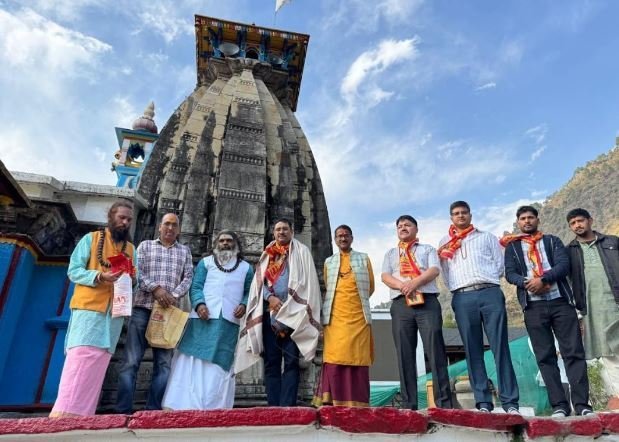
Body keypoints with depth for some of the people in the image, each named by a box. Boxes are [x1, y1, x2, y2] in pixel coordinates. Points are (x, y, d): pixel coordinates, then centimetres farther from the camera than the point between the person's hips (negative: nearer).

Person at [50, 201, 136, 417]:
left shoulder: (131, 248, 16)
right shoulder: (91, 238, 4)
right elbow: (73, 270, -2)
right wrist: (100, 276, -19)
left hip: (114, 311, 4)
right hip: (88, 306, -4)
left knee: (100, 359, 3)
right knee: (81, 356, -11)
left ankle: (81, 413, 9)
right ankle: (63, 412, -6)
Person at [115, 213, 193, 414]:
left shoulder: (185, 251, 15)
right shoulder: (145, 245, 12)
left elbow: (188, 278, 6)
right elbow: (136, 272, 0)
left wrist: (174, 295, -11)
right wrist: (156, 288, -15)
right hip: (142, 308, -1)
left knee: (164, 363, 2)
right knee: (131, 360, -3)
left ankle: (154, 410, 10)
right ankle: (124, 409, 4)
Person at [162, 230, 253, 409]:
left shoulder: (246, 268, 16)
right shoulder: (205, 262, 14)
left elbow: (249, 292, 14)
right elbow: (196, 286, 4)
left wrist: (244, 305, -6)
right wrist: (199, 304, -14)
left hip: (229, 322, 1)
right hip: (203, 318, 0)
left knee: (220, 364, 2)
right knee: (193, 360, -2)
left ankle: (215, 409, 8)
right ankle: (183, 405, 4)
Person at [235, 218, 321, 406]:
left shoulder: (301, 251, 9)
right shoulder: (267, 255, 20)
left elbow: (306, 280, -2)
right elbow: (259, 281, 12)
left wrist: (287, 307, -10)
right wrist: (270, 298, -8)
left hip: (293, 313, -4)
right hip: (269, 313, 4)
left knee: (291, 360, -7)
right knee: (271, 361, 3)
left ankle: (287, 406, -6)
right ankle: (273, 406, 8)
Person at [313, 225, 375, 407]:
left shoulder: (364, 258, 13)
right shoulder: (329, 262, 16)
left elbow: (371, 287, 14)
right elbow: (327, 288, 16)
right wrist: (340, 301, 6)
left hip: (358, 315, -1)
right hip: (335, 316, 1)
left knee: (357, 357, -1)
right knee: (334, 358, -3)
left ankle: (357, 402, 5)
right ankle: (334, 400, 3)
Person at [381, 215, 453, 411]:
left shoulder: (428, 249, 19)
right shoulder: (390, 253, 24)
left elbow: (434, 270, 1)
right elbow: (385, 276, 8)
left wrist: (415, 282, -17)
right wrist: (402, 285, -13)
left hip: (427, 301, -2)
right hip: (401, 304, 2)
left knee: (435, 351, -7)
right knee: (405, 355, -1)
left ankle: (444, 402, -4)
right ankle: (409, 405, 3)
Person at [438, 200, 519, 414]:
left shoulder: (486, 237, 19)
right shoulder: (445, 243, 20)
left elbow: (499, 263, 13)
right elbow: (445, 272, 16)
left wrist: (486, 280, 4)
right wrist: (456, 286, 3)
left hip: (490, 293, 0)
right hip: (463, 298, 1)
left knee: (500, 348, -4)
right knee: (473, 352, 0)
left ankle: (510, 402, 0)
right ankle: (483, 402, 5)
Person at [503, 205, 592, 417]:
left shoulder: (552, 241, 15)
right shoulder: (512, 246, 14)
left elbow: (564, 265, -1)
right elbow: (509, 273, 3)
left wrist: (543, 279, -17)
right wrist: (526, 283, -18)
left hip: (561, 301, 0)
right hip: (533, 306, 0)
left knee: (574, 352, -2)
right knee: (545, 357, 0)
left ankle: (582, 404, 3)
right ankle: (559, 405, 5)